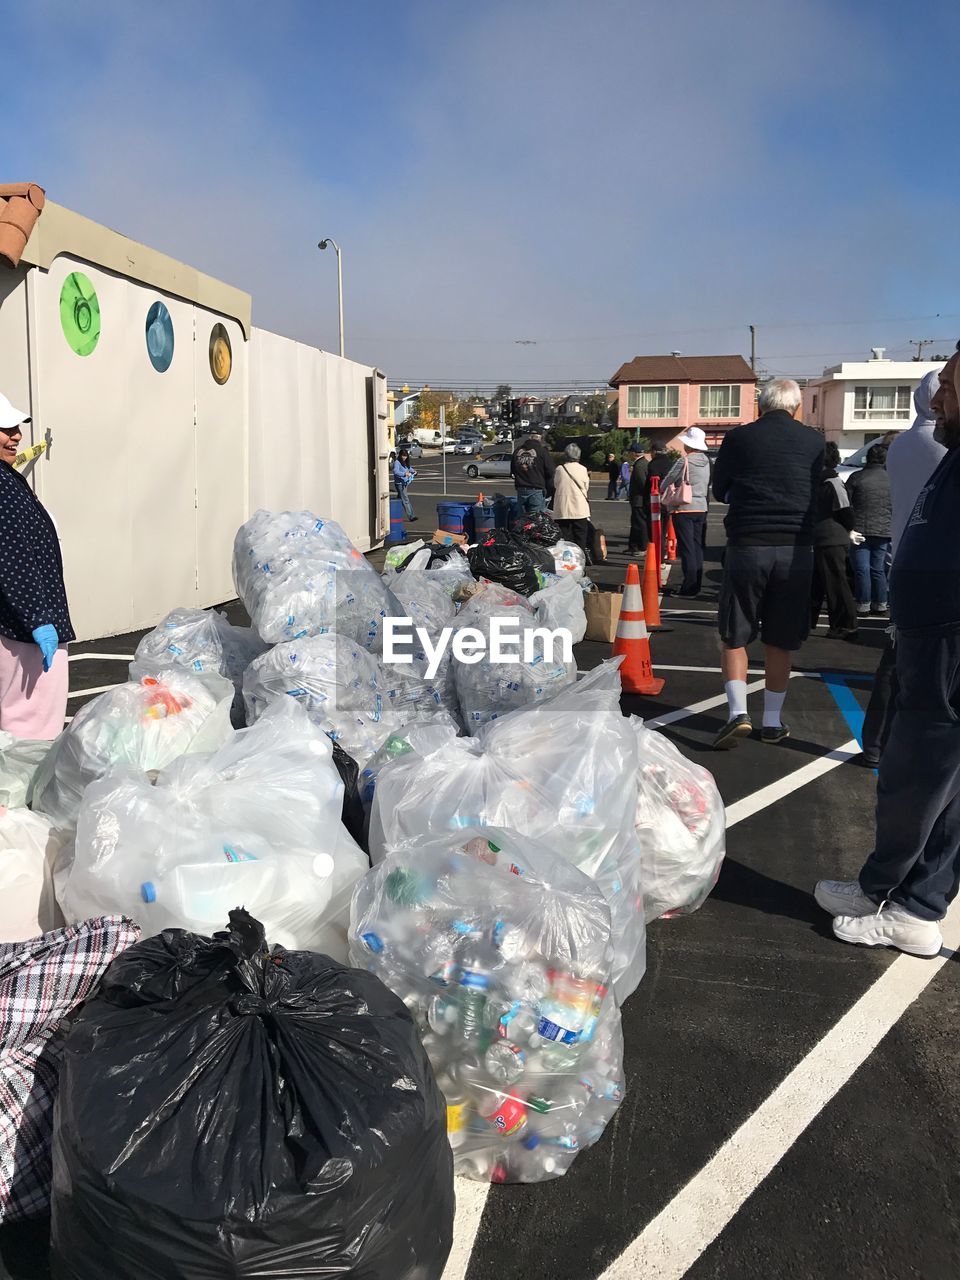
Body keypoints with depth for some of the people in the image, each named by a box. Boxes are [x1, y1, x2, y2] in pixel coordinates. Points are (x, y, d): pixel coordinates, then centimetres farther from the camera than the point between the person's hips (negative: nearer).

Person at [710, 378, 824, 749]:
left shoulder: (739, 438, 0)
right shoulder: (814, 441, 4)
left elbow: (720, 491, 12)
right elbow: (819, 495, 15)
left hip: (746, 547, -2)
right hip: (796, 550, 2)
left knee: (734, 636, 9)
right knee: (780, 641, 12)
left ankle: (738, 712, -4)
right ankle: (772, 721, 19)